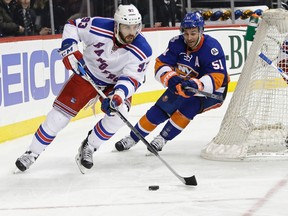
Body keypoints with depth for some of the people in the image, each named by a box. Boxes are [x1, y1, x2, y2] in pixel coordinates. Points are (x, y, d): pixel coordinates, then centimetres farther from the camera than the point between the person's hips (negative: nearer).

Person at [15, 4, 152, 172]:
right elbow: (73, 26, -11)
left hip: (115, 83, 0)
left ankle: (89, 147, -4)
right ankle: (32, 153, 10)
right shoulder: (99, 27, -27)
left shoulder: (142, 51, -27)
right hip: (87, 74, 0)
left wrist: (119, 94, -46)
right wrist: (69, 49, -24)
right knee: (61, 112, -6)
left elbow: (132, 78, -27)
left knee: (119, 112, -27)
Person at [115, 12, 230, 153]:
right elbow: (161, 64, -20)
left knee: (187, 108, -27)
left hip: (211, 89, -4)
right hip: (183, 84, 4)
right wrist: (171, 79, -42)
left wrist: (196, 85, -55)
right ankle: (133, 137, 13)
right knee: (161, 108, -4)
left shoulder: (212, 48, -30)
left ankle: (163, 138, -9)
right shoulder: (177, 43, -17)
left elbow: (217, 78, -38)